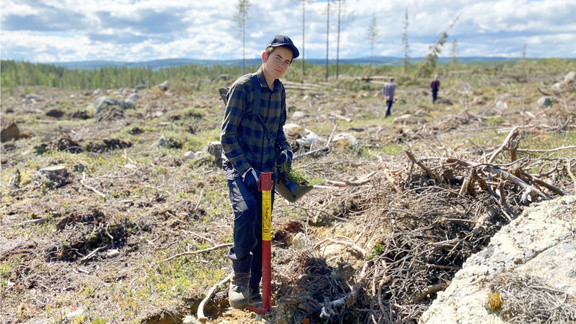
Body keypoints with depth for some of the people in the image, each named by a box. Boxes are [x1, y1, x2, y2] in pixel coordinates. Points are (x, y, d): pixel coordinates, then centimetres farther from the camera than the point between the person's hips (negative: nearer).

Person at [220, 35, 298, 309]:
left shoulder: (279, 91, 7)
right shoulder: (243, 87, -12)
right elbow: (227, 135, -14)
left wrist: (284, 150, -1)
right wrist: (246, 169, -22)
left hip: (266, 168, 6)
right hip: (239, 165, -6)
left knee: (261, 227, 7)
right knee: (246, 210, -31)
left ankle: (253, 288, 24)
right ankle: (239, 276, -9)